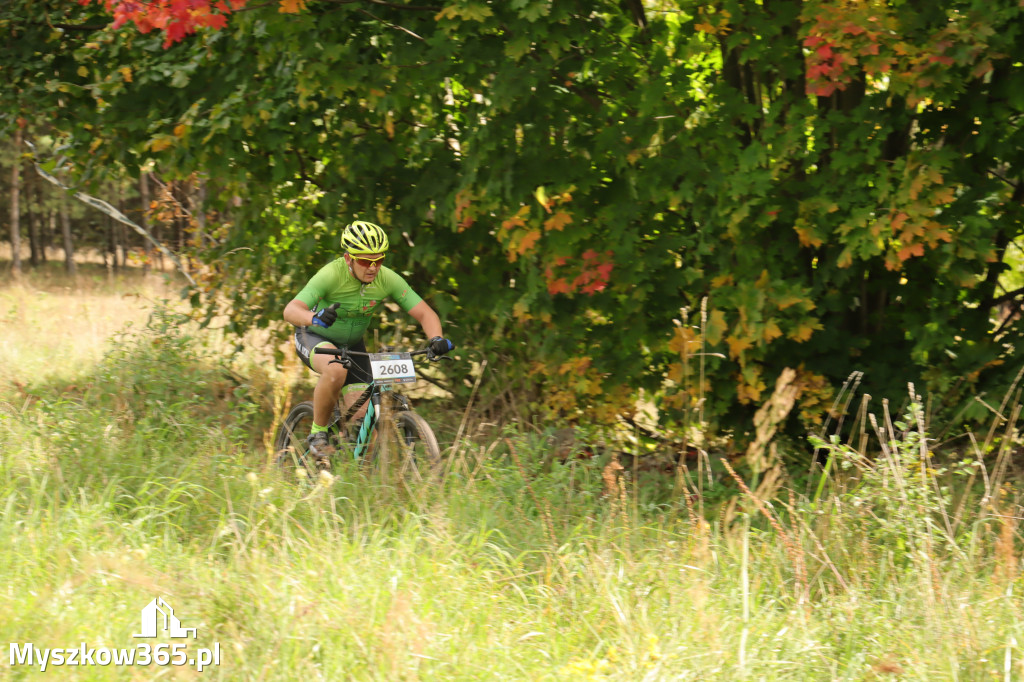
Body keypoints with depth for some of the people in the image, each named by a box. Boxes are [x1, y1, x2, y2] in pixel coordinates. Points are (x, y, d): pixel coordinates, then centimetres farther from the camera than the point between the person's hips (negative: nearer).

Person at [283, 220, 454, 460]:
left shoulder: (388, 279, -20)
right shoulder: (331, 275, -31)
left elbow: (425, 313, -18)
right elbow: (291, 310, -41)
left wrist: (436, 339, -40)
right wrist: (315, 318, -63)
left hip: (352, 345, 4)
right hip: (315, 339, -4)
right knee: (336, 370, -38)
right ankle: (318, 434, -17)